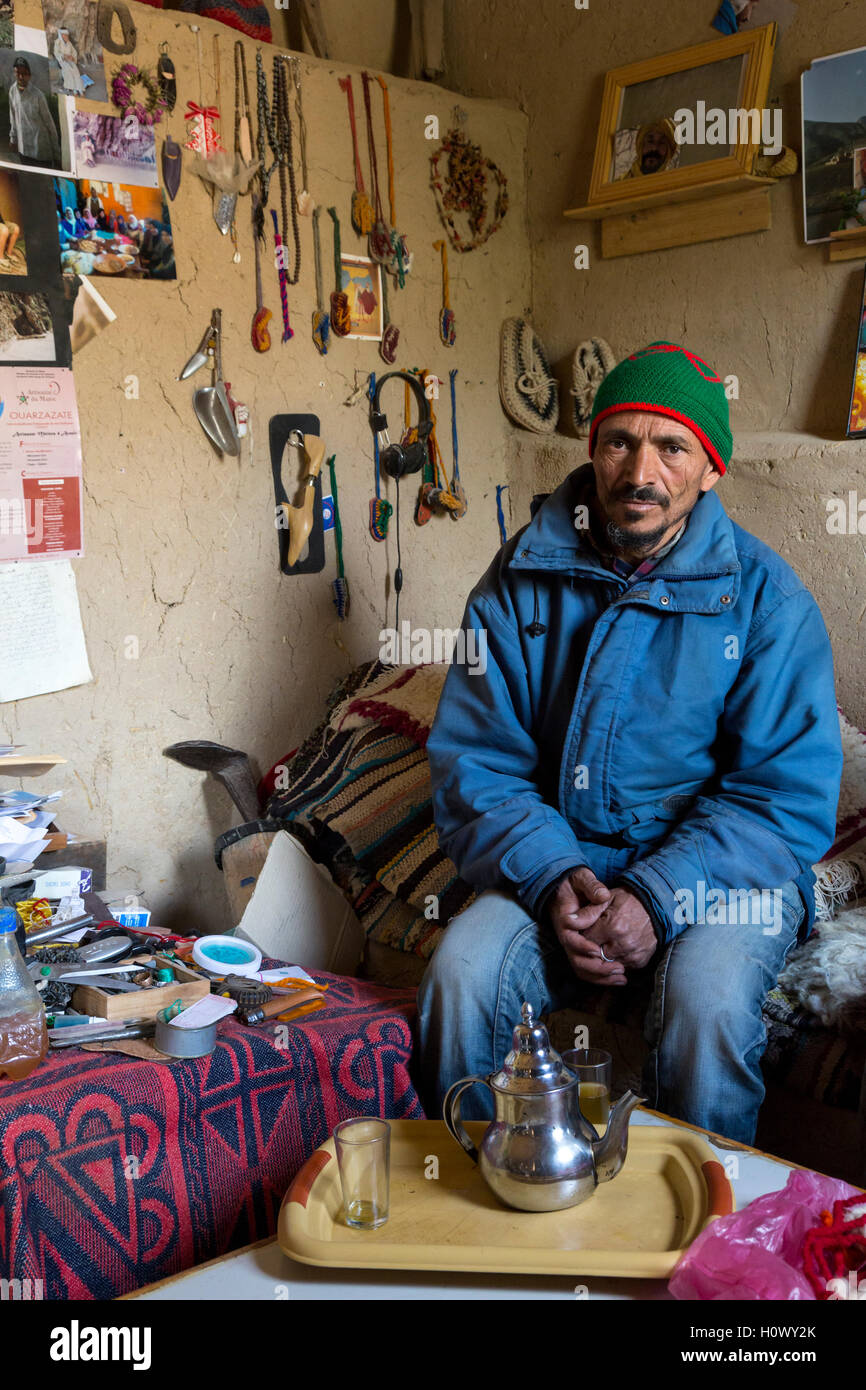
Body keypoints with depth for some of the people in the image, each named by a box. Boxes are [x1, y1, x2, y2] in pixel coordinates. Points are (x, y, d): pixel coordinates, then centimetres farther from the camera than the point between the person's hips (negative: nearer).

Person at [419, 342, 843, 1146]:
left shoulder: (765, 597, -5)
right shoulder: (522, 580, 0)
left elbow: (789, 795, -9)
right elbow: (473, 761, -1)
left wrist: (659, 898, -22)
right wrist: (551, 879, -18)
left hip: (719, 874, -1)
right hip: (558, 862, 2)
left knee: (706, 1003, -31)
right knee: (460, 973, -24)